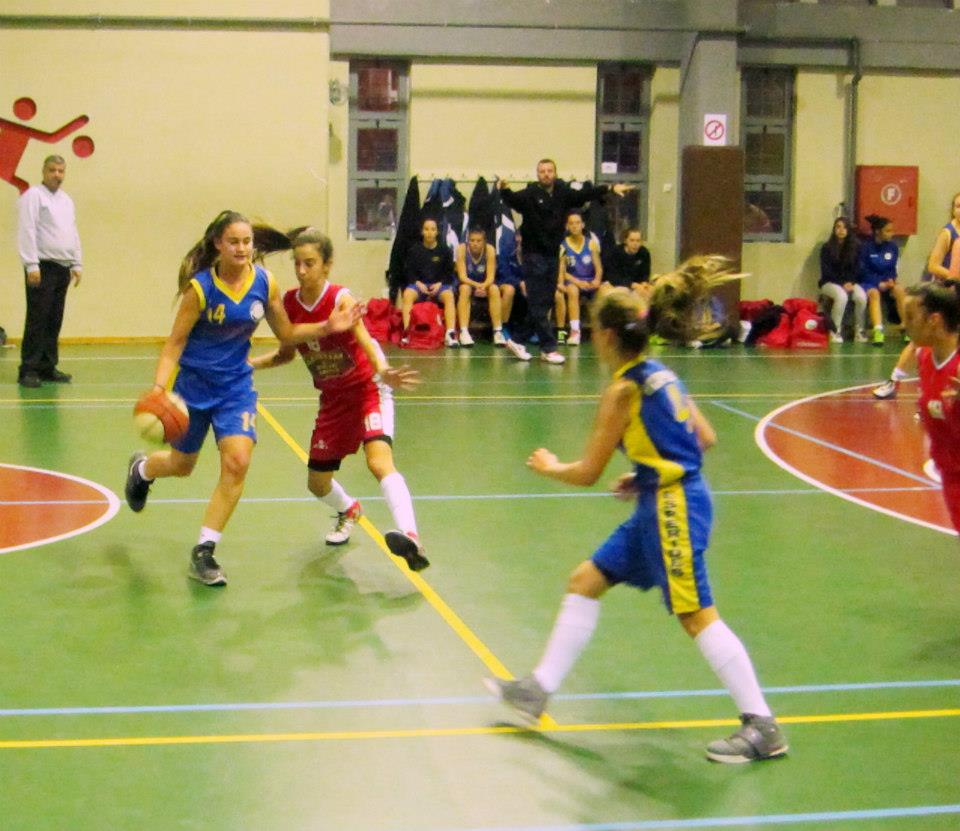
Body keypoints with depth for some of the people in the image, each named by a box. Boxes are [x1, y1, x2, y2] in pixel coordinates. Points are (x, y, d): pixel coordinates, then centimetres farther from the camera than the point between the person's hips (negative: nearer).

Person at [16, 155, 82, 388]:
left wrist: (77, 264, 13)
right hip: (42, 267, -7)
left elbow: (73, 234, 21)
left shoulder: (66, 200, 17)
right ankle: (28, 370, -6)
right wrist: (32, 265, -19)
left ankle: (48, 367, 15)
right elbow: (27, 232, -13)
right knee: (37, 320, -8)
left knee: (54, 322, 9)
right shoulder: (33, 196, -6)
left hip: (63, 268, 7)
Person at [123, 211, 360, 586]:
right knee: (182, 465, 15)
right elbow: (175, 343, -14)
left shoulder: (265, 282, -9)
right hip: (193, 383, -2)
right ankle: (141, 468, 54)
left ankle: (204, 551, -3)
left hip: (236, 384, 2)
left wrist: (326, 327, -12)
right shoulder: (200, 287, -19)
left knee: (237, 463, -17)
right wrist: (158, 388, -27)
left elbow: (286, 333, 4)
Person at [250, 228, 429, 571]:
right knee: (317, 483, 12)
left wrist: (383, 373, -55)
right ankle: (348, 511, 47)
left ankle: (411, 538, -44)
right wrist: (246, 364, 0)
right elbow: (287, 353, 12)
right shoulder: (290, 303, -4)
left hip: (367, 389, -6)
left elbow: (366, 342, -36)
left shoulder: (341, 299, -20)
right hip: (333, 398, 6)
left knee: (379, 459, -31)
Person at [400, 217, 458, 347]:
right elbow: (409, 272, 5)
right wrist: (418, 283, -13)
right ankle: (406, 331, -36)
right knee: (407, 294, -33)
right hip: (419, 284, 0)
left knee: (449, 295, -33)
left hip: (439, 284, 0)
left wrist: (439, 284, -12)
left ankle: (450, 333, -41)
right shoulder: (414, 250, 7)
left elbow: (449, 272, 6)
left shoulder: (444, 250, 6)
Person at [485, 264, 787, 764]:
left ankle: (762, 728, -3)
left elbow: (588, 473, -9)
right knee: (585, 581, 14)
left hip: (673, 508, -10)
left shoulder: (623, 391, -14)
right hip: (662, 503, 10)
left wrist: (548, 467, 10)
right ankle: (538, 690, 22)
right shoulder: (659, 375, 10)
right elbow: (704, 438, 14)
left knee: (696, 615, -8)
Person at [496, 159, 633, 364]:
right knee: (538, 303, -5)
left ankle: (517, 340, 21)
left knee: (545, 302, 10)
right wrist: (504, 190, -47)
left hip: (553, 254, 6)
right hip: (534, 254, -6)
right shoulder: (530, 194, -9)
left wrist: (610, 188, 2)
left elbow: (585, 194, 10)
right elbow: (514, 199, -25)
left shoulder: (563, 193, 6)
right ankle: (549, 348, -2)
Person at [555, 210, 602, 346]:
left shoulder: (591, 243, 9)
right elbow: (561, 271, -5)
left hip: (591, 282, 2)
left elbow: (599, 267, 6)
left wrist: (597, 279, -15)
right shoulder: (562, 245, 0)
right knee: (572, 290, -37)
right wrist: (578, 282, -19)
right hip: (572, 281, -2)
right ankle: (575, 331, -40)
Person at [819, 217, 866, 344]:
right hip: (829, 282, -3)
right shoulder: (826, 248, -1)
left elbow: (855, 269, 7)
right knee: (841, 296, -37)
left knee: (862, 297, -29)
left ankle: (859, 330, -15)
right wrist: (842, 284, -17)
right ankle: (835, 331, -25)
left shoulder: (854, 247, 8)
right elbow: (826, 271, -7)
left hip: (849, 282, 3)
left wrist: (850, 283, -13)